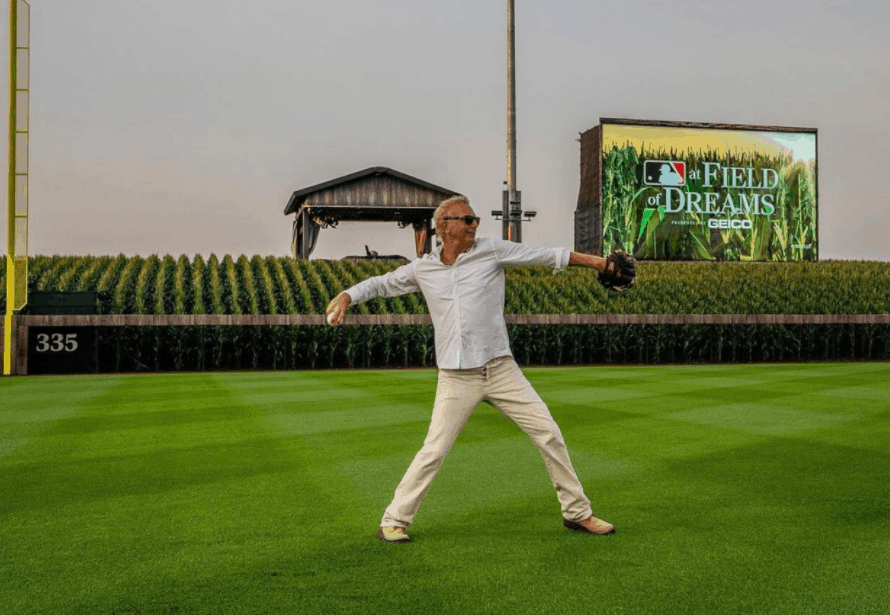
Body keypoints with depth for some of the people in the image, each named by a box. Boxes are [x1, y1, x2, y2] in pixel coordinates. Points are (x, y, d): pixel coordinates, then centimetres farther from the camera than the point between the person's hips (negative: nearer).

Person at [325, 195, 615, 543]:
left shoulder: (491, 250, 1)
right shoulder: (422, 269, 5)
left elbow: (546, 255, 3)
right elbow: (381, 284, 17)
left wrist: (596, 262, -1)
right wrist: (346, 295, -1)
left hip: (500, 370, 1)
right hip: (456, 379, -1)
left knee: (549, 434, 1)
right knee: (433, 452, -6)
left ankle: (576, 512, 17)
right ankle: (393, 521, 10)